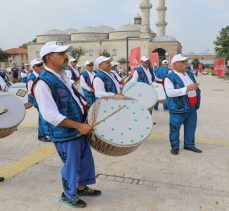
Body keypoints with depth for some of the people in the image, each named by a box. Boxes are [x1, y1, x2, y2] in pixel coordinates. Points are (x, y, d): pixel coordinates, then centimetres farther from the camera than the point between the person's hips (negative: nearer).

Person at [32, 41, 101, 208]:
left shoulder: (63, 76, 7)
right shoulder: (43, 83, -22)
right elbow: (51, 115, -27)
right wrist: (79, 126, -27)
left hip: (79, 128, 9)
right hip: (65, 133, -8)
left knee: (86, 159, 20)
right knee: (71, 164, 8)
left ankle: (82, 187, 42)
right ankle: (69, 195, 33)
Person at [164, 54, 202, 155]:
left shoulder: (190, 74, 11)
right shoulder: (170, 77, -15)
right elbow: (169, 92, -28)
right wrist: (187, 88, -29)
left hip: (192, 107, 7)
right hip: (178, 108, -7)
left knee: (191, 128, 17)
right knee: (175, 128, 4)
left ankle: (189, 144, 34)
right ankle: (175, 146, 21)